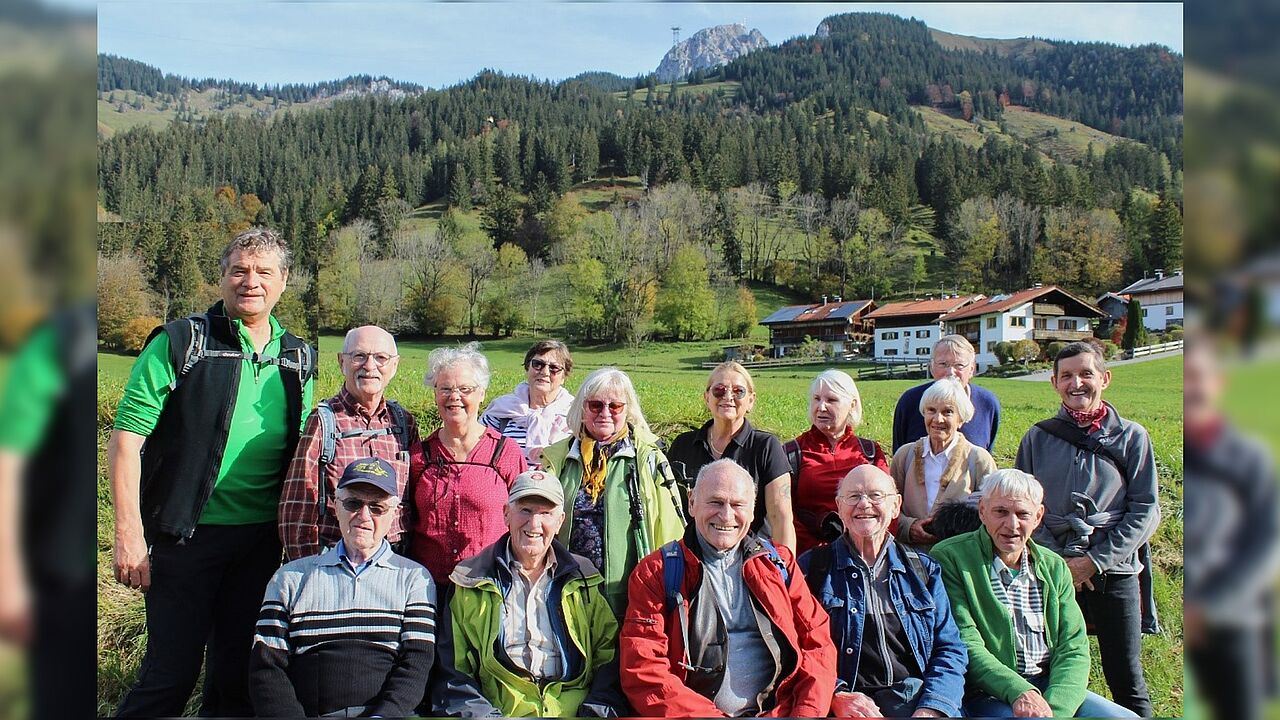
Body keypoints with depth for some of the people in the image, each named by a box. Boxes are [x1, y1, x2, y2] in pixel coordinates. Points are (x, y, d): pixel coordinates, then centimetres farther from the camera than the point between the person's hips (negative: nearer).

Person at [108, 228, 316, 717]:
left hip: (263, 540, 4)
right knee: (171, 672, 2)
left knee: (240, 674, 14)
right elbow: (126, 438, -9)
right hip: (187, 534, -4)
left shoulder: (298, 358, 9)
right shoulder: (179, 342, -5)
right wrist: (129, 534, -15)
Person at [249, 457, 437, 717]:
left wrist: (379, 715, -14)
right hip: (309, 712, 1)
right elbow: (266, 668, 10)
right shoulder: (291, 577, 18)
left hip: (386, 712, -1)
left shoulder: (415, 577, 14)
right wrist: (290, 716, -8)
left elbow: (416, 664, 3)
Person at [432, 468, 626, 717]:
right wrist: (480, 713, -8)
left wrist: (598, 708, -5)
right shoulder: (470, 581, 11)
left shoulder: (583, 580, 16)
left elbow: (609, 656, 12)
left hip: (573, 711, 2)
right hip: (501, 712, -2)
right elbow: (452, 672, 8)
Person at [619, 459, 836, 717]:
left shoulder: (779, 562, 17)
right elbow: (643, 673, -2)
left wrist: (807, 713, -6)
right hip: (695, 712, -2)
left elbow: (817, 644, 12)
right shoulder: (655, 573, 6)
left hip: (781, 711, 3)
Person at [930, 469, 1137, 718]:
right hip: (986, 694, -6)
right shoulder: (949, 558, -5)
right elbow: (965, 646, -12)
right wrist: (1018, 692, -25)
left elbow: (1073, 649, 4)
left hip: (1048, 689, 6)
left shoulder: (1055, 567, 12)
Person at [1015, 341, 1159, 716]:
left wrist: (1095, 561, -10)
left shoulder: (1131, 437, 3)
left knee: (1126, 680, 2)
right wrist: (1057, 560, -7)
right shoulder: (1038, 438, 7)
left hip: (1114, 570, -1)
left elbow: (1145, 509, -1)